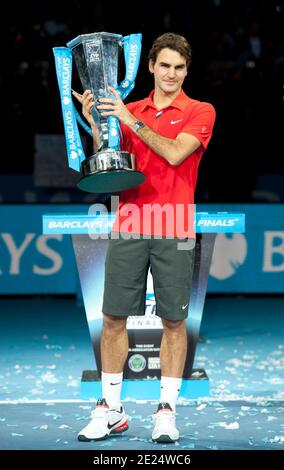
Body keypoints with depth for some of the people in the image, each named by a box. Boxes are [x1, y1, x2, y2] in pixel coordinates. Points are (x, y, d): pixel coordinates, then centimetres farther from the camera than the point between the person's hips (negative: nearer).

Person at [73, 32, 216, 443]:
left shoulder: (200, 112, 2)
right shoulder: (128, 110, 12)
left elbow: (175, 153, -14)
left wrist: (132, 121, -13)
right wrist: (96, 125, -5)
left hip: (174, 231, -3)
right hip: (128, 226, 3)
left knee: (174, 321, 1)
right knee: (114, 318, 2)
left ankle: (167, 410, 9)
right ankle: (111, 409, 11)